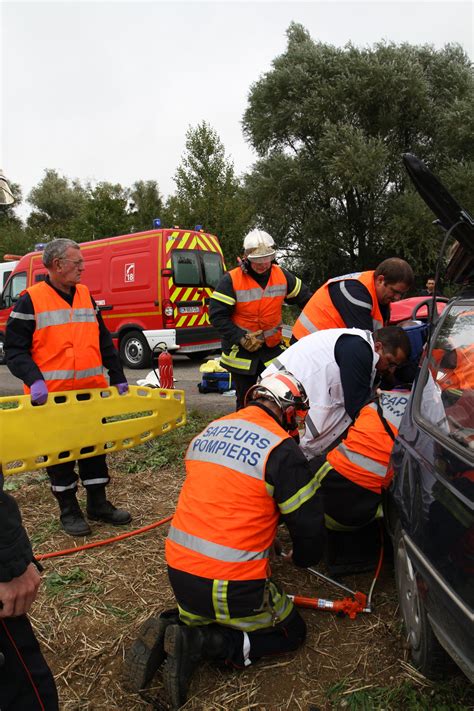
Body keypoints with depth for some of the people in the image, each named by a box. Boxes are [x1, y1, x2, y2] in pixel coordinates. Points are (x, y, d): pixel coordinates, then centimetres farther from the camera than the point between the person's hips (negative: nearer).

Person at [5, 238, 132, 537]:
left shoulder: (86, 295, 9)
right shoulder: (31, 300, -7)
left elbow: (104, 341, 15)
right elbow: (14, 349, -8)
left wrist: (118, 377, 12)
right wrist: (34, 380, -22)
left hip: (92, 390, 5)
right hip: (52, 395, -5)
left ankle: (98, 504, 28)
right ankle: (69, 511, 23)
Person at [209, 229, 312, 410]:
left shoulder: (282, 275, -2)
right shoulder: (231, 280, -15)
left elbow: (305, 298, 11)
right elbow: (217, 315, -16)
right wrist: (241, 338, -21)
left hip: (273, 347, 3)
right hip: (241, 351, -3)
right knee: (245, 402, 10)